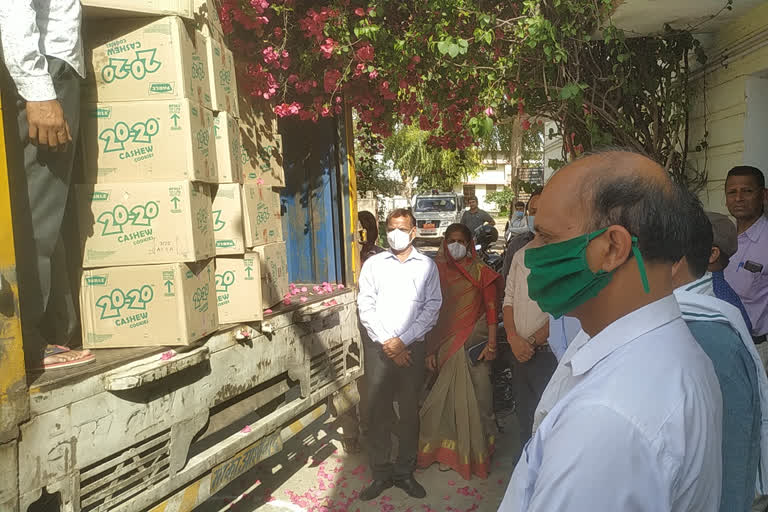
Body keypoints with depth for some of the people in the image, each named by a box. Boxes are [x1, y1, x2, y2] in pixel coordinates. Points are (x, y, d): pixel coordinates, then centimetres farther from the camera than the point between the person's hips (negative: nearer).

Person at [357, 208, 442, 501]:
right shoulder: (373, 264, 6)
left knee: (409, 411, 7)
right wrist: (387, 343, -8)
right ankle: (381, 473, 18)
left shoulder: (426, 266, 5)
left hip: (412, 347, 0)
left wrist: (402, 340, -9)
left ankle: (405, 471, 22)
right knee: (377, 412, 4)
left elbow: (432, 308, -1)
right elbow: (365, 308, 0)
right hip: (378, 348, 0)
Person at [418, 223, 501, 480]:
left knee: (476, 395, 0)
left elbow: (491, 309, -3)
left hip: (473, 343, -2)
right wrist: (430, 350, 3)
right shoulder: (437, 272, 5)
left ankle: (477, 451, 18)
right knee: (447, 397, 5)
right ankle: (448, 451, 21)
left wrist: (492, 344, -10)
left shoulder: (481, 271, 0)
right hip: (446, 344, 2)